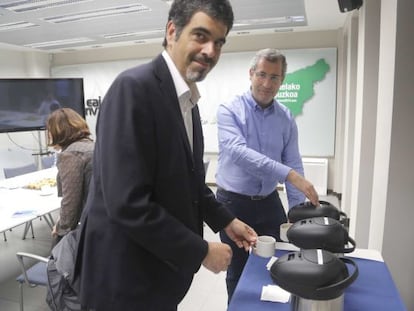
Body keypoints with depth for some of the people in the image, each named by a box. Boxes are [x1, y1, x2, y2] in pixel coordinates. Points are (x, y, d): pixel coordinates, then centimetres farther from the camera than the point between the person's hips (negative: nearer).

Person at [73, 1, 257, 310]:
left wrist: (225, 220, 7)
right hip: (126, 275, -8)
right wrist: (201, 250, -19)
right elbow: (127, 204, -28)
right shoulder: (134, 87, -22)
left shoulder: (187, 100, 6)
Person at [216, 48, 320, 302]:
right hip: (234, 203, -3)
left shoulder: (287, 118, 2)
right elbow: (237, 151, -28)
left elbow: (293, 164, 2)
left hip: (269, 203, 4)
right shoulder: (229, 110, -11)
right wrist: (287, 173, -36)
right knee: (238, 272, 13)